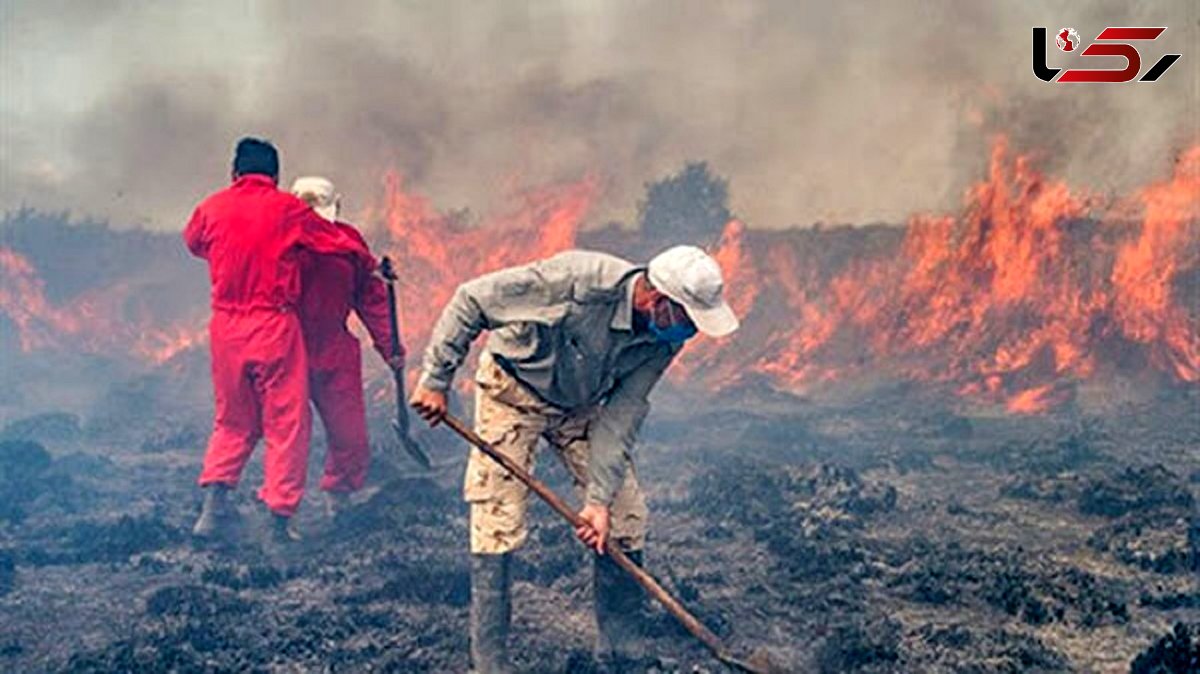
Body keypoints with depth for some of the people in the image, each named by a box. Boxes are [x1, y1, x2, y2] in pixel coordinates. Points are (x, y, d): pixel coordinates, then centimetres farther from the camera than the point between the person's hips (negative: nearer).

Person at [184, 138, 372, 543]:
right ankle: (280, 517, 3)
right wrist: (370, 263, 25)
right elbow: (338, 241, 6)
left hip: (225, 326, 4)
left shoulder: (212, 208, 4)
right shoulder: (287, 209, -4)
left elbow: (193, 243, 24)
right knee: (287, 422, 4)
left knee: (233, 420, 17)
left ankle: (214, 504, 5)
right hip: (274, 326, -4)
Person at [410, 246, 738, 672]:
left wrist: (600, 499, -21)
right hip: (512, 390, -5)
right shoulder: (580, 281, -36)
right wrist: (436, 380, -25)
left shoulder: (662, 342, -18)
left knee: (625, 518, 0)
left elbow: (621, 419, -14)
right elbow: (471, 301, -29)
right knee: (497, 523, -10)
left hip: (581, 405, 5)